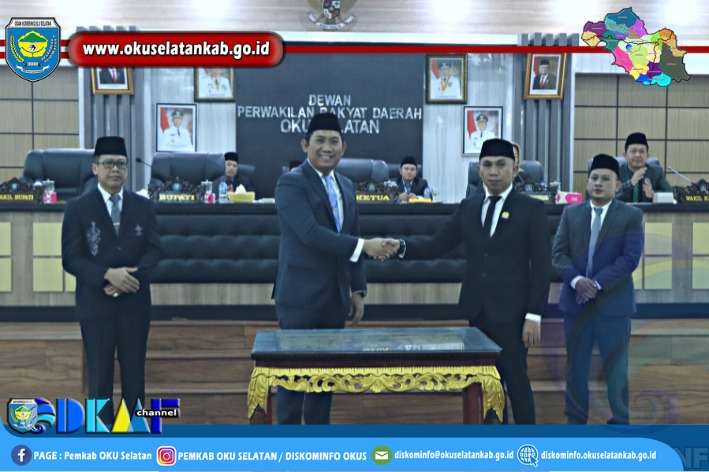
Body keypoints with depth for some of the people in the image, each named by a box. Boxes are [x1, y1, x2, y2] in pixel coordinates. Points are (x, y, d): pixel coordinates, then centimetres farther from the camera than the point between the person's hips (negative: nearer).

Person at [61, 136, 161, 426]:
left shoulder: (143, 206, 6)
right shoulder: (77, 208, -2)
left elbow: (154, 251, 0)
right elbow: (71, 259, -8)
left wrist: (129, 277, -16)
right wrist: (108, 274, -22)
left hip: (135, 302, 2)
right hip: (95, 304, -2)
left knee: (134, 371, 9)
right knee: (100, 374, 6)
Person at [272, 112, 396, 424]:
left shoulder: (346, 186, 13)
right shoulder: (291, 183, -11)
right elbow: (311, 233, -23)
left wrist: (357, 289, 12)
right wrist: (364, 246, -24)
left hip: (335, 298, 7)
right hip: (300, 297, -7)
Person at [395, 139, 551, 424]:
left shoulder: (531, 209, -5)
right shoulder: (468, 207, 9)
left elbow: (541, 266, -7)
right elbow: (438, 245, 4)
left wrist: (534, 315, -13)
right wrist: (401, 247, -13)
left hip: (510, 312, -5)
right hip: (477, 310, 5)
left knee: (516, 378, -1)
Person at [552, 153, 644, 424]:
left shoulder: (632, 216, -1)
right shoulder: (571, 213, 8)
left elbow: (630, 258, -11)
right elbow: (559, 254, 1)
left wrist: (597, 283, -18)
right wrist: (576, 280, -17)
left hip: (613, 302, -2)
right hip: (576, 301, 3)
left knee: (616, 366, 5)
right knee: (576, 365, 9)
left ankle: (620, 423, 17)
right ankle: (576, 420, 21)